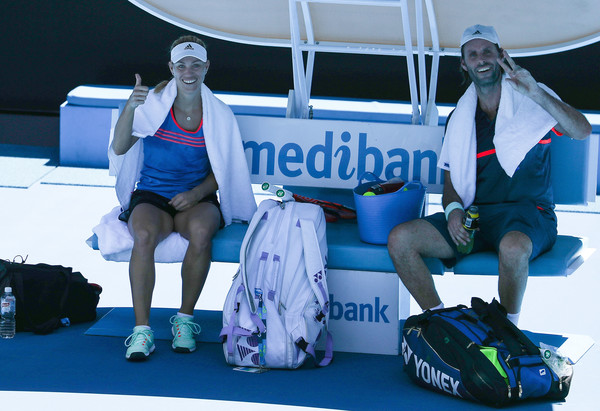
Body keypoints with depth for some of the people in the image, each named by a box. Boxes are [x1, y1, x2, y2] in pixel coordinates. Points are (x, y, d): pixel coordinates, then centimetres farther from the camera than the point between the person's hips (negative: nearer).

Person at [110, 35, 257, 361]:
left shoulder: (219, 114, 4)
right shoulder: (153, 103, -1)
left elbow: (221, 172, 7)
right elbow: (119, 149, -11)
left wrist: (196, 194, -13)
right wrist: (130, 108, -28)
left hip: (197, 199, 1)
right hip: (151, 196, -1)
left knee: (200, 232, -35)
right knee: (144, 235, -35)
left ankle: (185, 319, -18)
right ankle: (142, 330, -30)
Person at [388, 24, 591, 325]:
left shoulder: (529, 102, 2)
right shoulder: (459, 119, 16)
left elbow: (582, 131, -14)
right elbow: (451, 182, 18)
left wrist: (536, 93, -26)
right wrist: (453, 209, -6)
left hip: (527, 214, -5)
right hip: (474, 216, 5)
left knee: (513, 246, -41)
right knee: (400, 239, -16)